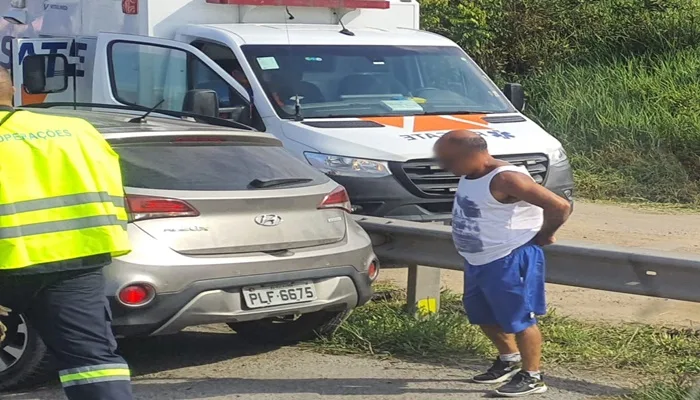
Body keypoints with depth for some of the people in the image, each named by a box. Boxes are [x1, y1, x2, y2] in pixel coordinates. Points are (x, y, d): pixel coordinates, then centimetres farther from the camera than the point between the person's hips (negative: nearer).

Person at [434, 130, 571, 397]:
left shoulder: (505, 179, -25)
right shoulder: (471, 176, 3)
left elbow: (560, 206, -28)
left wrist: (543, 236, -13)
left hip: (511, 262, -10)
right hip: (478, 262, 10)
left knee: (518, 319, -1)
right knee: (482, 316, 21)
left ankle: (532, 377, 12)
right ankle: (509, 359, 40)